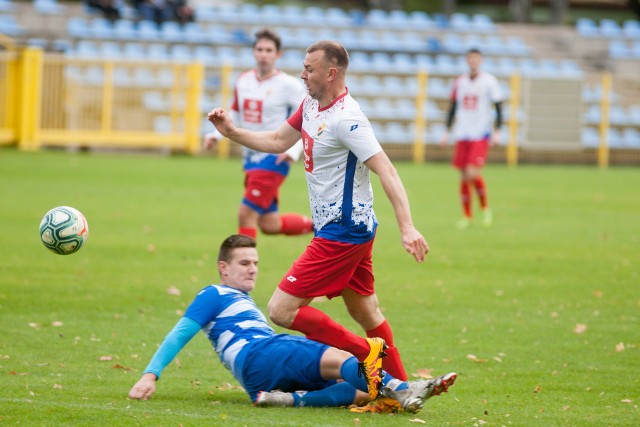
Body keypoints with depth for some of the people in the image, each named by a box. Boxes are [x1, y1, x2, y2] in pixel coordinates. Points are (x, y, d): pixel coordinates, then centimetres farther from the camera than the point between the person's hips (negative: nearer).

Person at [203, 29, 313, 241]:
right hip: (251, 158, 7)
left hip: (274, 158, -7)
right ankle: (316, 225, 33)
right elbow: (235, 114, 20)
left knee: (246, 214, -14)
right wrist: (216, 135, 5)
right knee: (269, 225, 10)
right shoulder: (244, 80, 7)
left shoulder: (288, 84, -11)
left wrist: (294, 150, -21)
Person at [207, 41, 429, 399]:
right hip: (355, 227, 10)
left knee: (281, 310, -10)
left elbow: (387, 172, -27)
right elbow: (278, 141, 23)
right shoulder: (311, 105, 7)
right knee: (366, 314, 16)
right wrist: (232, 132, 13)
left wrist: (407, 227, -36)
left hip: (341, 234, -10)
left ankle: (366, 352, -5)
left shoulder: (347, 119, -22)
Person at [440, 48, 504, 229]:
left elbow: (498, 107, 0)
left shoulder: (489, 81, 0)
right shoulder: (459, 82, 11)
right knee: (463, 177, 3)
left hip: (480, 134, -4)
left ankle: (485, 207, 4)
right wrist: (447, 131, 14)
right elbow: (453, 107, 18)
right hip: (462, 135, 4)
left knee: (472, 173, -18)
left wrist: (497, 131, -9)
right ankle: (467, 216, 15)